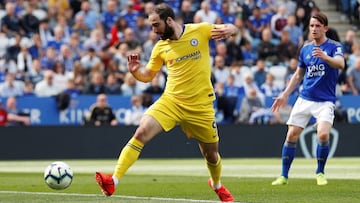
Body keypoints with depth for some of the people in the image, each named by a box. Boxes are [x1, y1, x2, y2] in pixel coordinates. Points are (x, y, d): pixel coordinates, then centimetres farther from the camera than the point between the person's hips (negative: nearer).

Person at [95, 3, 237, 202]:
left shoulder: (200, 30, -6)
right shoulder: (160, 47, 3)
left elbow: (231, 28, 6)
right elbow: (147, 76, 14)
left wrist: (227, 30, -18)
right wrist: (135, 70, -8)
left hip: (200, 105, -1)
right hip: (171, 101, 1)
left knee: (211, 154, 12)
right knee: (141, 133, -20)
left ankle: (217, 185, 45)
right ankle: (113, 181, -24)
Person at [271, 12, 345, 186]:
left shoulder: (334, 46, -5)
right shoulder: (305, 48, 10)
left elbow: (340, 64, -26)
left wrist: (325, 57, -45)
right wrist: (285, 94, 14)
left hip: (325, 101, -4)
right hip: (304, 98, 5)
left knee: (323, 134, -22)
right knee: (292, 135, -2)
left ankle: (320, 173, -1)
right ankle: (284, 175, 9)